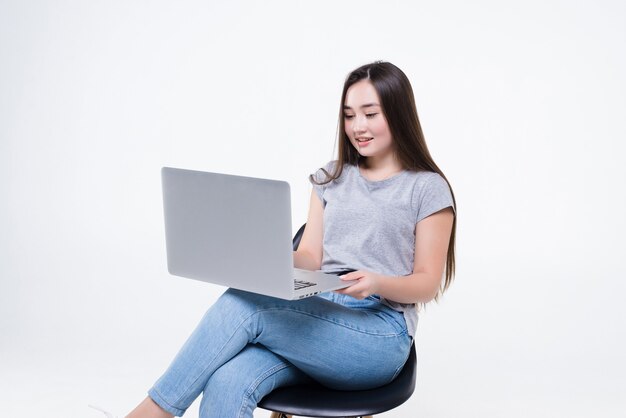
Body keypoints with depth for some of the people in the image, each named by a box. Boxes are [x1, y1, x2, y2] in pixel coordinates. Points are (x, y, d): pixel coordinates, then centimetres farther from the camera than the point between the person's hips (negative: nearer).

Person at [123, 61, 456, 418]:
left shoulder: (428, 188, 3)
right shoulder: (331, 178, 18)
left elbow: (426, 284, 0)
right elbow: (310, 258, 12)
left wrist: (379, 283, -21)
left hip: (379, 333, -4)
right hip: (317, 314, 4)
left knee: (242, 305, -29)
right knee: (226, 383, -30)